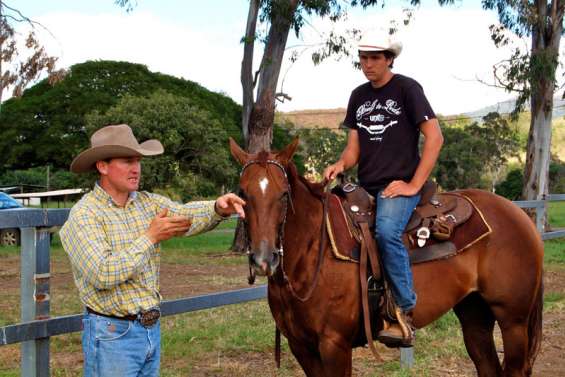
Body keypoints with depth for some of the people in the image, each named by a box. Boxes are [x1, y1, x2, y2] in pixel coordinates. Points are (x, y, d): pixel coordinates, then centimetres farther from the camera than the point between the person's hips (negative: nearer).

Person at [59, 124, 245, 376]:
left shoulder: (149, 203, 6)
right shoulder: (84, 215, -14)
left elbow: (187, 215, -8)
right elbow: (103, 275, -24)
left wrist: (218, 209, -29)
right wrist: (150, 237, -20)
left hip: (151, 328, 7)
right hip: (112, 334, -7)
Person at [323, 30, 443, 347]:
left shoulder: (407, 88, -2)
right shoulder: (359, 96, 15)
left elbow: (435, 137, -7)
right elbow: (354, 148, 16)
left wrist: (414, 185, -12)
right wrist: (341, 164, -8)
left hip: (399, 185, -6)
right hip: (365, 187, 7)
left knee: (387, 231, -34)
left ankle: (407, 314, -25)